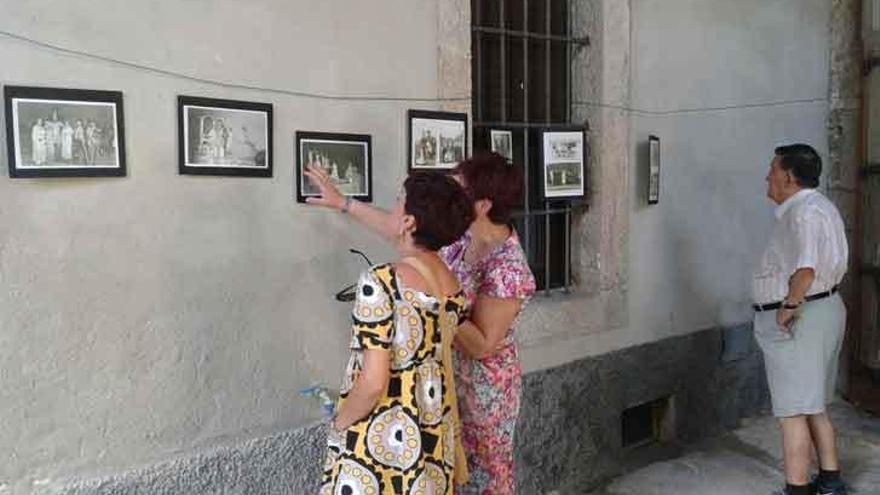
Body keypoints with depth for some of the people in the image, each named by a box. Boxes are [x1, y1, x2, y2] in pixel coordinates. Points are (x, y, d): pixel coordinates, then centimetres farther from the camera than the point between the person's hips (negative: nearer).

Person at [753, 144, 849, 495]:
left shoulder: (803, 212, -20)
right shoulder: (818, 206, 15)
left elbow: (805, 268, -33)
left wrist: (789, 305, -20)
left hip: (798, 320, -11)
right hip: (822, 308, 11)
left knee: (792, 410, -2)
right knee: (814, 406, 20)